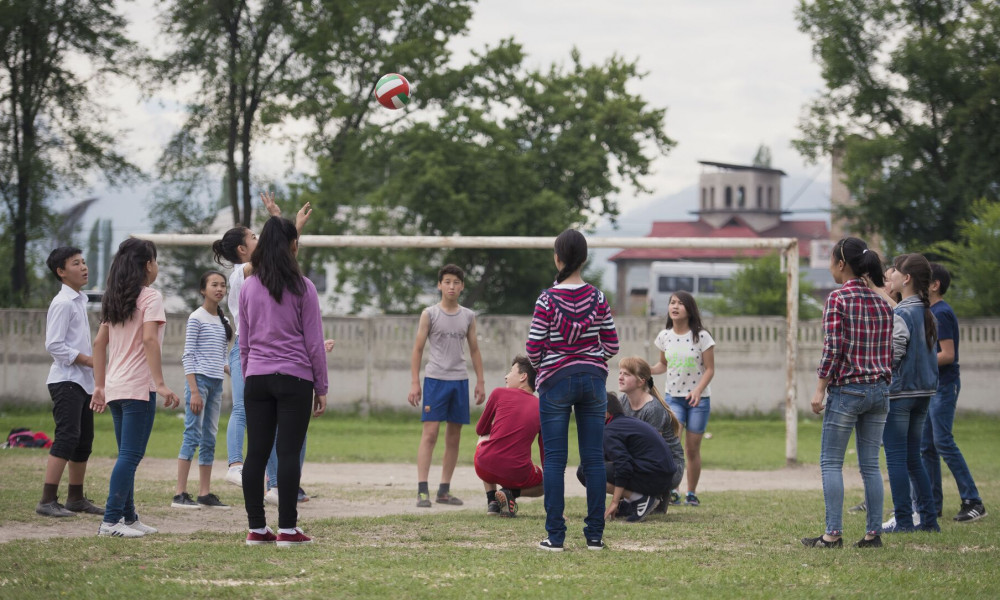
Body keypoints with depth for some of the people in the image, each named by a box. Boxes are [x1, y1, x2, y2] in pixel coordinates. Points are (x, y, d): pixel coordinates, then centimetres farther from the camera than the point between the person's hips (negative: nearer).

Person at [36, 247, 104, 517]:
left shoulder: (79, 300, 17)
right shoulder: (63, 303, -12)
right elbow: (53, 345, -18)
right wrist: (88, 359, -18)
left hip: (83, 381, 10)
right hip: (66, 380, -10)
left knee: (84, 441, 12)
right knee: (67, 437, -16)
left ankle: (76, 498, 20)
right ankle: (47, 501, -19)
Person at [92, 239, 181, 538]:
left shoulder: (114, 300, 15)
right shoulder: (150, 297, -8)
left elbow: (99, 342, 16)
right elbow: (149, 339, -20)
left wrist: (100, 386, 18)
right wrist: (161, 384, -21)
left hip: (114, 388, 8)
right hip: (139, 388, -8)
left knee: (127, 455, 15)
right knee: (131, 455, -7)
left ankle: (129, 517, 18)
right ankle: (111, 520, -12)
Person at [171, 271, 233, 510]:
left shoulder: (223, 320, 15)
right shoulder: (197, 318, -6)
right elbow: (188, 356, -10)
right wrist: (194, 390, -16)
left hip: (216, 383, 7)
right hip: (199, 379, -7)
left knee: (210, 438, 7)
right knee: (193, 434, -10)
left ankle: (205, 493, 10)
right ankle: (180, 494, -11)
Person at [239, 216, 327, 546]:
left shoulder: (248, 288, 7)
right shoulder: (302, 288, -4)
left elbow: (244, 341, 11)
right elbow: (314, 342, -2)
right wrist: (321, 387, 4)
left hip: (257, 379, 4)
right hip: (294, 379, -4)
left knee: (256, 454, 5)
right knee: (289, 453, -3)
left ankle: (256, 528, 6)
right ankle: (287, 529, -4)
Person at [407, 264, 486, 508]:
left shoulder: (468, 317, 11)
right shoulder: (429, 314, 1)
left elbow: (474, 351, 16)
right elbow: (418, 350, 0)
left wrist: (480, 382, 10)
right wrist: (414, 383, -6)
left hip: (460, 380, 4)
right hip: (435, 378, -4)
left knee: (454, 437, 6)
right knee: (430, 433, -10)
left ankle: (445, 490, 13)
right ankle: (422, 490, -12)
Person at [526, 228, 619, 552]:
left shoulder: (547, 300, -10)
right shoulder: (597, 298, 0)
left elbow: (533, 348, -8)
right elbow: (612, 345, 3)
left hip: (555, 381, -3)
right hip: (593, 380, 3)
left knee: (554, 460, 1)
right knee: (593, 458, 6)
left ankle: (555, 536, -1)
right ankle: (595, 535, 7)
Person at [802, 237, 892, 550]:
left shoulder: (838, 298, -9)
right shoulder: (882, 303, 10)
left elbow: (833, 348, -15)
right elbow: (889, 353, 12)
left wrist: (820, 390, -10)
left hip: (846, 390, -6)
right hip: (879, 391, 6)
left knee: (831, 463, 0)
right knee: (870, 464, 9)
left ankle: (833, 533, -5)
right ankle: (874, 532, 6)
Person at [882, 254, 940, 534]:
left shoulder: (900, 314, -15)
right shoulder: (926, 313, 10)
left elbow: (893, 356, -18)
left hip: (899, 393, -8)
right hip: (923, 392, 8)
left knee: (896, 458, -2)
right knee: (913, 458, 14)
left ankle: (903, 520, -2)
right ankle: (928, 518, 12)